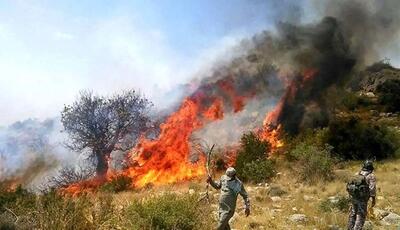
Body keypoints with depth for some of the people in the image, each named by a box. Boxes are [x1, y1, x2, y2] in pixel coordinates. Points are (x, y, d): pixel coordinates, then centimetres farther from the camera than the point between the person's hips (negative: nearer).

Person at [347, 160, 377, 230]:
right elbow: (372, 188, -15)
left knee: (353, 214, 17)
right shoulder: (371, 176, -7)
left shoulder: (357, 174, 10)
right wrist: (373, 199, -8)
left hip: (354, 196, 6)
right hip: (362, 199, -6)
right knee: (361, 216, 0)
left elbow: (350, 184, 11)